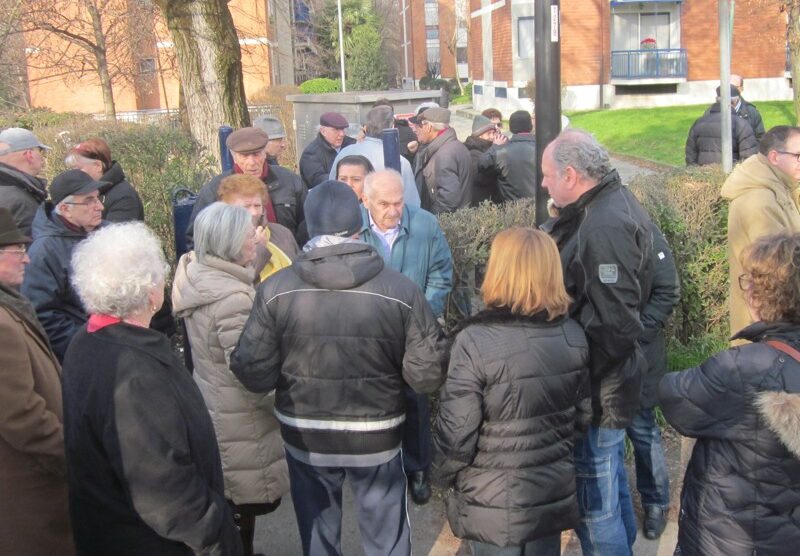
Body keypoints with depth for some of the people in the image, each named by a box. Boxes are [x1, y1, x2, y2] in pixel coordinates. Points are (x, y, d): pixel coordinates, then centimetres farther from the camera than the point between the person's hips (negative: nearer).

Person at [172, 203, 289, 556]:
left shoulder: (199, 275, 1)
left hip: (213, 406, 9)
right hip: (239, 422, -9)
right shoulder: (232, 298, -27)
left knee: (227, 499, 22)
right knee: (246, 499, 7)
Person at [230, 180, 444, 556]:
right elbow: (427, 377, -14)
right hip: (378, 438, 0)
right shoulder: (401, 290, -18)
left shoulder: (275, 290, -17)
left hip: (305, 439, 1)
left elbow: (254, 374, -13)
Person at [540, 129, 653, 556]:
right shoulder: (607, 205, 7)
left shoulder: (606, 227, -25)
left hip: (598, 390, -10)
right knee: (610, 476, 27)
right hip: (604, 379, 10)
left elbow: (615, 325, -27)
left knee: (594, 502, 3)